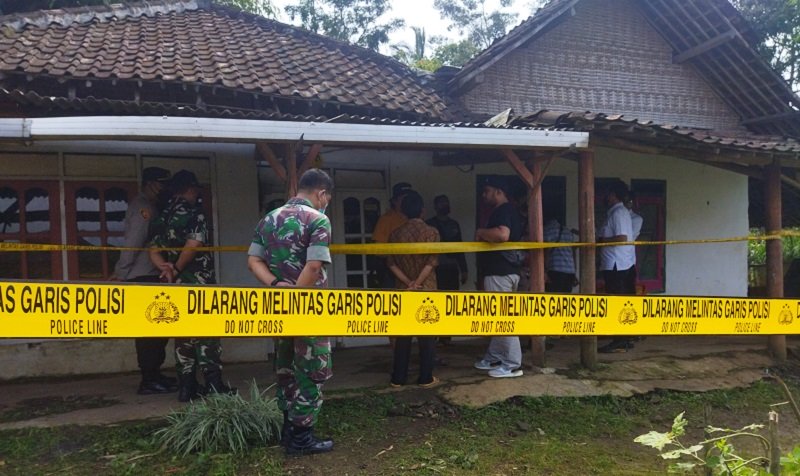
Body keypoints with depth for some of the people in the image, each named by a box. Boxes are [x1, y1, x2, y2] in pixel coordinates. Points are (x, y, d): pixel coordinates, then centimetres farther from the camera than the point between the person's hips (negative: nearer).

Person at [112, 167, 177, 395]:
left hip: (148, 277, 10)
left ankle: (153, 374, 22)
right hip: (143, 278, -10)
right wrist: (121, 274, -18)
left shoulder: (147, 206, 20)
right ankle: (149, 380, -1)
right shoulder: (143, 207, -12)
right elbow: (132, 244, -19)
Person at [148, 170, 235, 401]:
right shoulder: (194, 213, -9)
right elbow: (192, 245, -20)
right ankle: (213, 385, -1)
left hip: (176, 285, 6)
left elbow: (154, 250, 5)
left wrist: (166, 267, -10)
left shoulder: (163, 217, 13)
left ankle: (186, 386, 12)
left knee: (183, 334, 10)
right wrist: (177, 269, -9)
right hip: (198, 282, -6)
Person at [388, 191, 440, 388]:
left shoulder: (395, 234, 2)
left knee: (402, 334, 9)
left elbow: (391, 263, -3)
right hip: (426, 290, -3)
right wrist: (417, 283, -13)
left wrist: (408, 282, -9)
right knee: (427, 334, 5)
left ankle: (398, 378, 12)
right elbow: (431, 262, -14)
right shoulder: (431, 232, -6)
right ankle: (426, 377, 8)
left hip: (403, 290, 3)